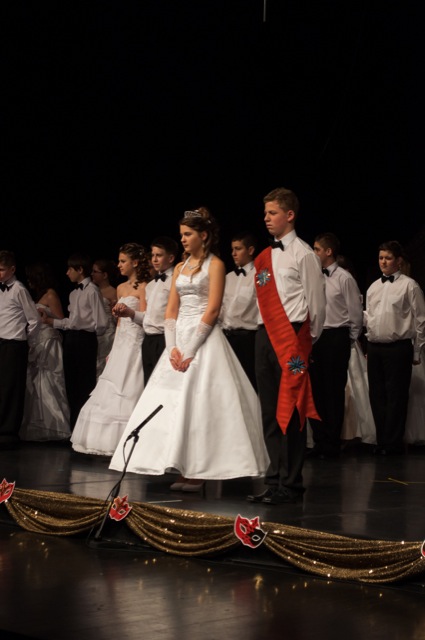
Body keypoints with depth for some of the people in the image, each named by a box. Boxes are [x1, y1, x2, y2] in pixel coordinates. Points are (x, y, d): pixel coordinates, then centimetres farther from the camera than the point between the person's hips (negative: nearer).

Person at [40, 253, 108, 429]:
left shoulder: (92, 291, -11)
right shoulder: (74, 293, 15)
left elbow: (101, 323, -16)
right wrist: (49, 320, 13)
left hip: (85, 340, -9)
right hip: (71, 338, 9)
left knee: (85, 387, -4)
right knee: (72, 386, 11)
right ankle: (75, 427, 19)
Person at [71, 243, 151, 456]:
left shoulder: (143, 287, -7)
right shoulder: (121, 288, 16)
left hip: (135, 343, -8)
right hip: (120, 343, 8)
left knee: (128, 392, -9)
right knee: (111, 393, 4)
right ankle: (111, 442, 8)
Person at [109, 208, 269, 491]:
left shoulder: (215, 265, -4)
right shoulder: (180, 267, 16)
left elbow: (212, 310, -12)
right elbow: (171, 311, 12)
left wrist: (191, 351, -16)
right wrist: (172, 348, -3)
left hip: (204, 338, -7)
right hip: (179, 338, 7)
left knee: (199, 402, -10)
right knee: (173, 402, 3)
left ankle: (199, 471, -6)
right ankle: (183, 469, 6)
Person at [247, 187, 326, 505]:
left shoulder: (303, 254, -6)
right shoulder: (265, 257, 15)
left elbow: (316, 301, -6)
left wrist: (308, 340, -2)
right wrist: (267, 333, 13)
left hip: (292, 336, -7)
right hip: (266, 335, 7)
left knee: (291, 412, -5)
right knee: (270, 411, 9)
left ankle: (290, 485, 0)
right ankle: (275, 481, 15)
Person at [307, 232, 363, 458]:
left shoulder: (344, 278, -8)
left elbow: (356, 312, -6)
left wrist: (349, 340, 1)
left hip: (335, 338, -6)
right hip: (315, 338, 6)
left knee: (334, 391, -2)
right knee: (315, 391, 8)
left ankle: (332, 445, 5)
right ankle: (320, 442, 15)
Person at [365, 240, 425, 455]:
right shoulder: (373, 288, 14)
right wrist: (370, 344, 12)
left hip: (398, 347, -6)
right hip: (374, 347, 6)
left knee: (396, 396, -4)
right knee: (377, 395, 7)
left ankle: (393, 443, 2)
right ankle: (382, 440, 14)